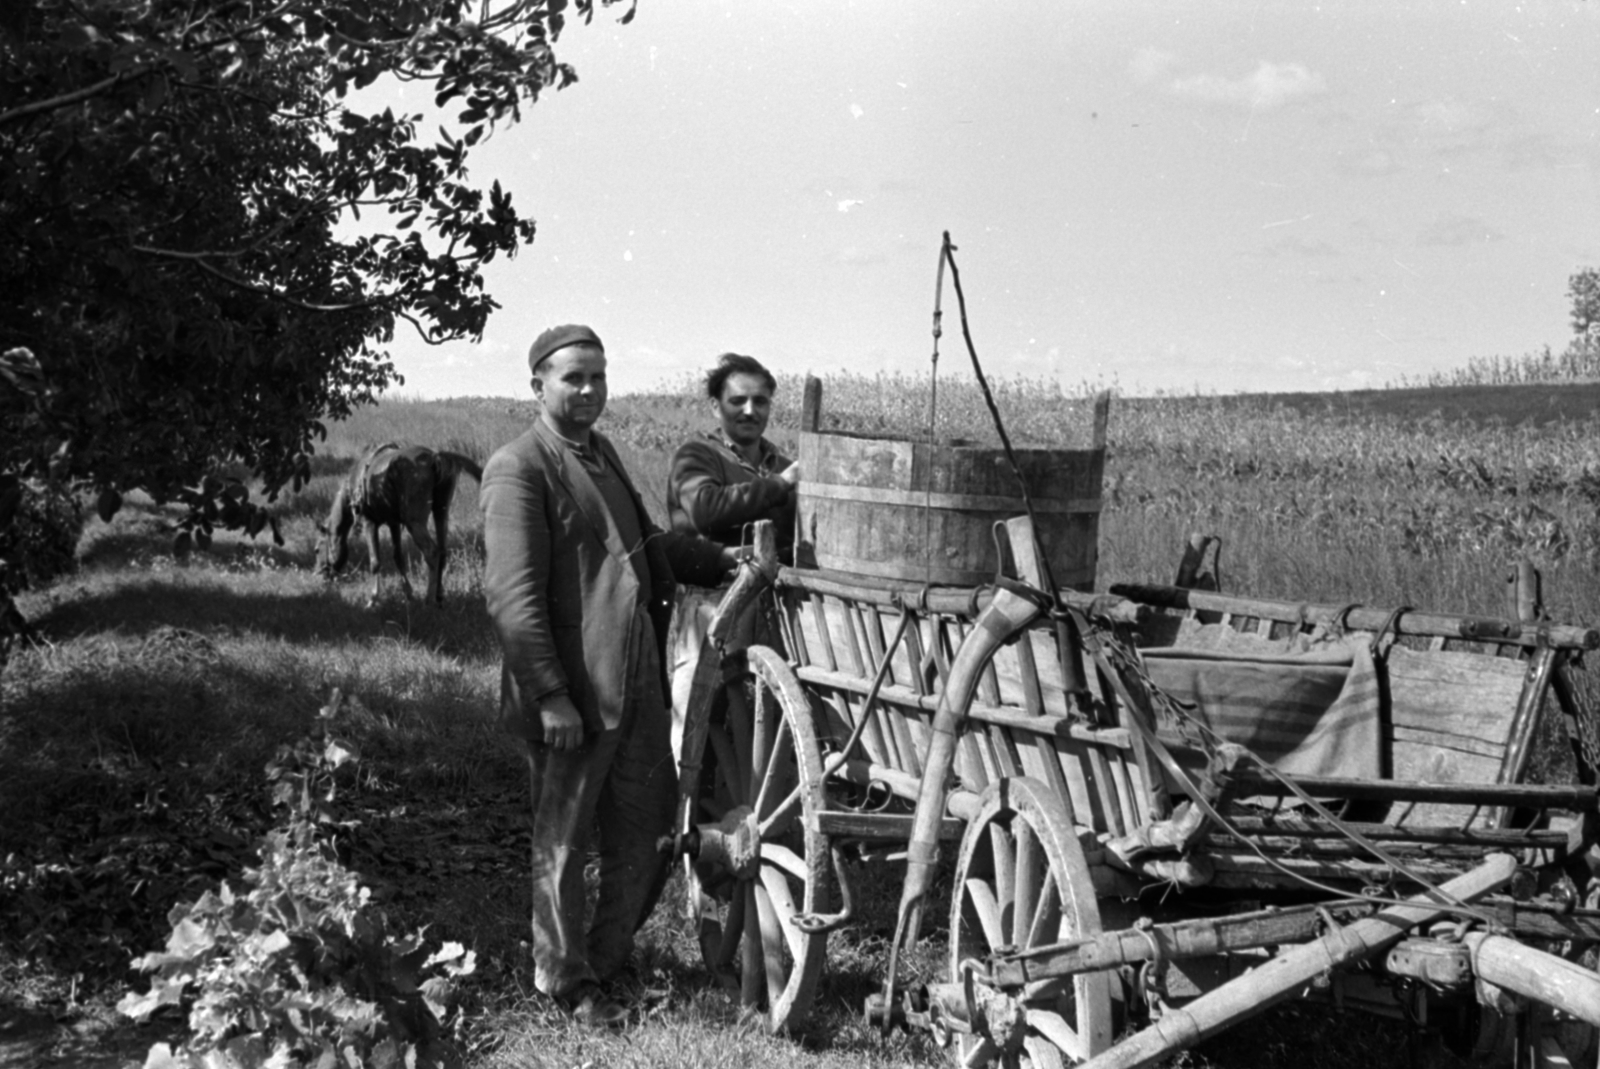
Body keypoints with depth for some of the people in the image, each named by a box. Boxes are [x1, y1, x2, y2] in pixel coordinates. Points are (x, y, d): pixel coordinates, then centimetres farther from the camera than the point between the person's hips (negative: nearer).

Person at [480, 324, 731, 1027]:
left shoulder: (601, 451, 16)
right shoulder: (518, 468, -12)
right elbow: (512, 596, -18)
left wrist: (722, 560, 18)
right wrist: (551, 696, -21)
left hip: (638, 684, 8)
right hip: (573, 694, -8)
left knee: (647, 835, 15)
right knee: (563, 846, 8)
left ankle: (606, 958, 34)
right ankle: (567, 983, 25)